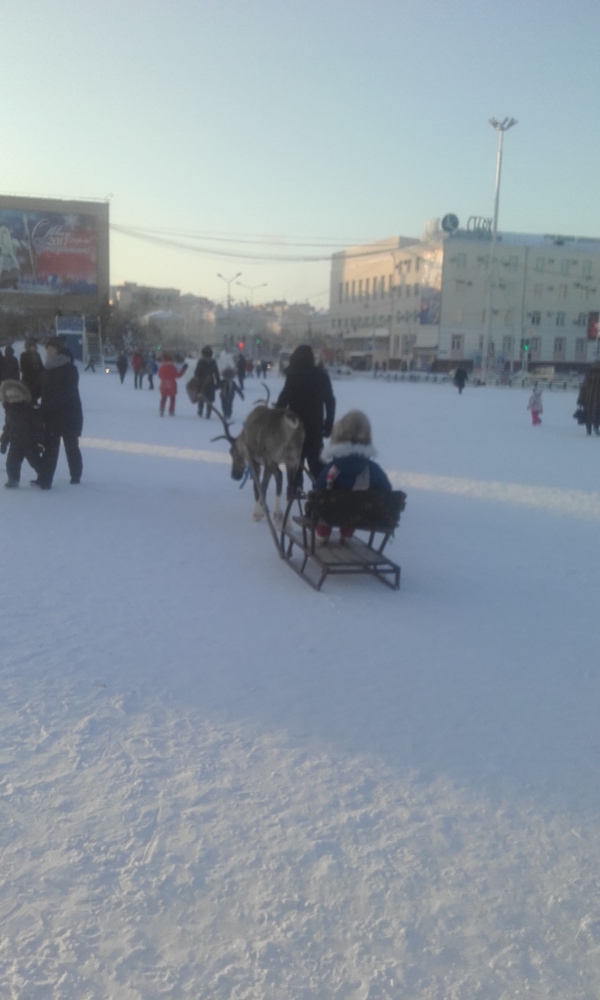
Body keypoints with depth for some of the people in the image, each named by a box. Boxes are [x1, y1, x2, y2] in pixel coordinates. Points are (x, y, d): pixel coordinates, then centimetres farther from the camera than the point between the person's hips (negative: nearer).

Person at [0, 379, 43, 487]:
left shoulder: (30, 410, -12)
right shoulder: (9, 412, 6)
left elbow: (38, 427, -12)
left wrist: (39, 441, -15)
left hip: (30, 443, -5)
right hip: (15, 444, 5)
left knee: (36, 462, 6)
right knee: (11, 463, 0)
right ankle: (13, 480, 14)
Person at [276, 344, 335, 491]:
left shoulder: (295, 375, -11)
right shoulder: (322, 375, 7)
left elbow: (285, 398, -15)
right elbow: (330, 401, 10)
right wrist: (328, 424, 16)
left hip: (297, 423, -4)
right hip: (316, 424, 4)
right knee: (315, 457, 12)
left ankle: (296, 487, 3)